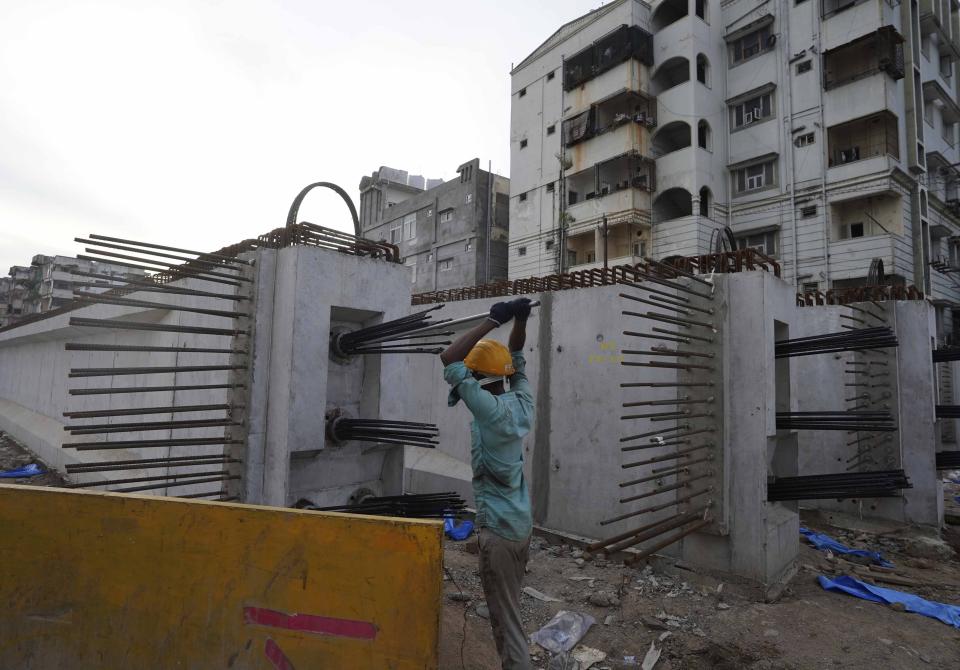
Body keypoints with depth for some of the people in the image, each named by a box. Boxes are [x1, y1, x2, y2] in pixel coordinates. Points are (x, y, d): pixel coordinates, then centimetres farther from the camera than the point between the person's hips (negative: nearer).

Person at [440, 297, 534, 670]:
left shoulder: (490, 409, -21)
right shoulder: (521, 404, 0)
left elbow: (449, 360, -23)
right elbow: (517, 360, 13)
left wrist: (493, 320, -20)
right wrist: (520, 320, 1)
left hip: (499, 530, -8)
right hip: (521, 525, 8)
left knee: (506, 620, 5)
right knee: (510, 613, 22)